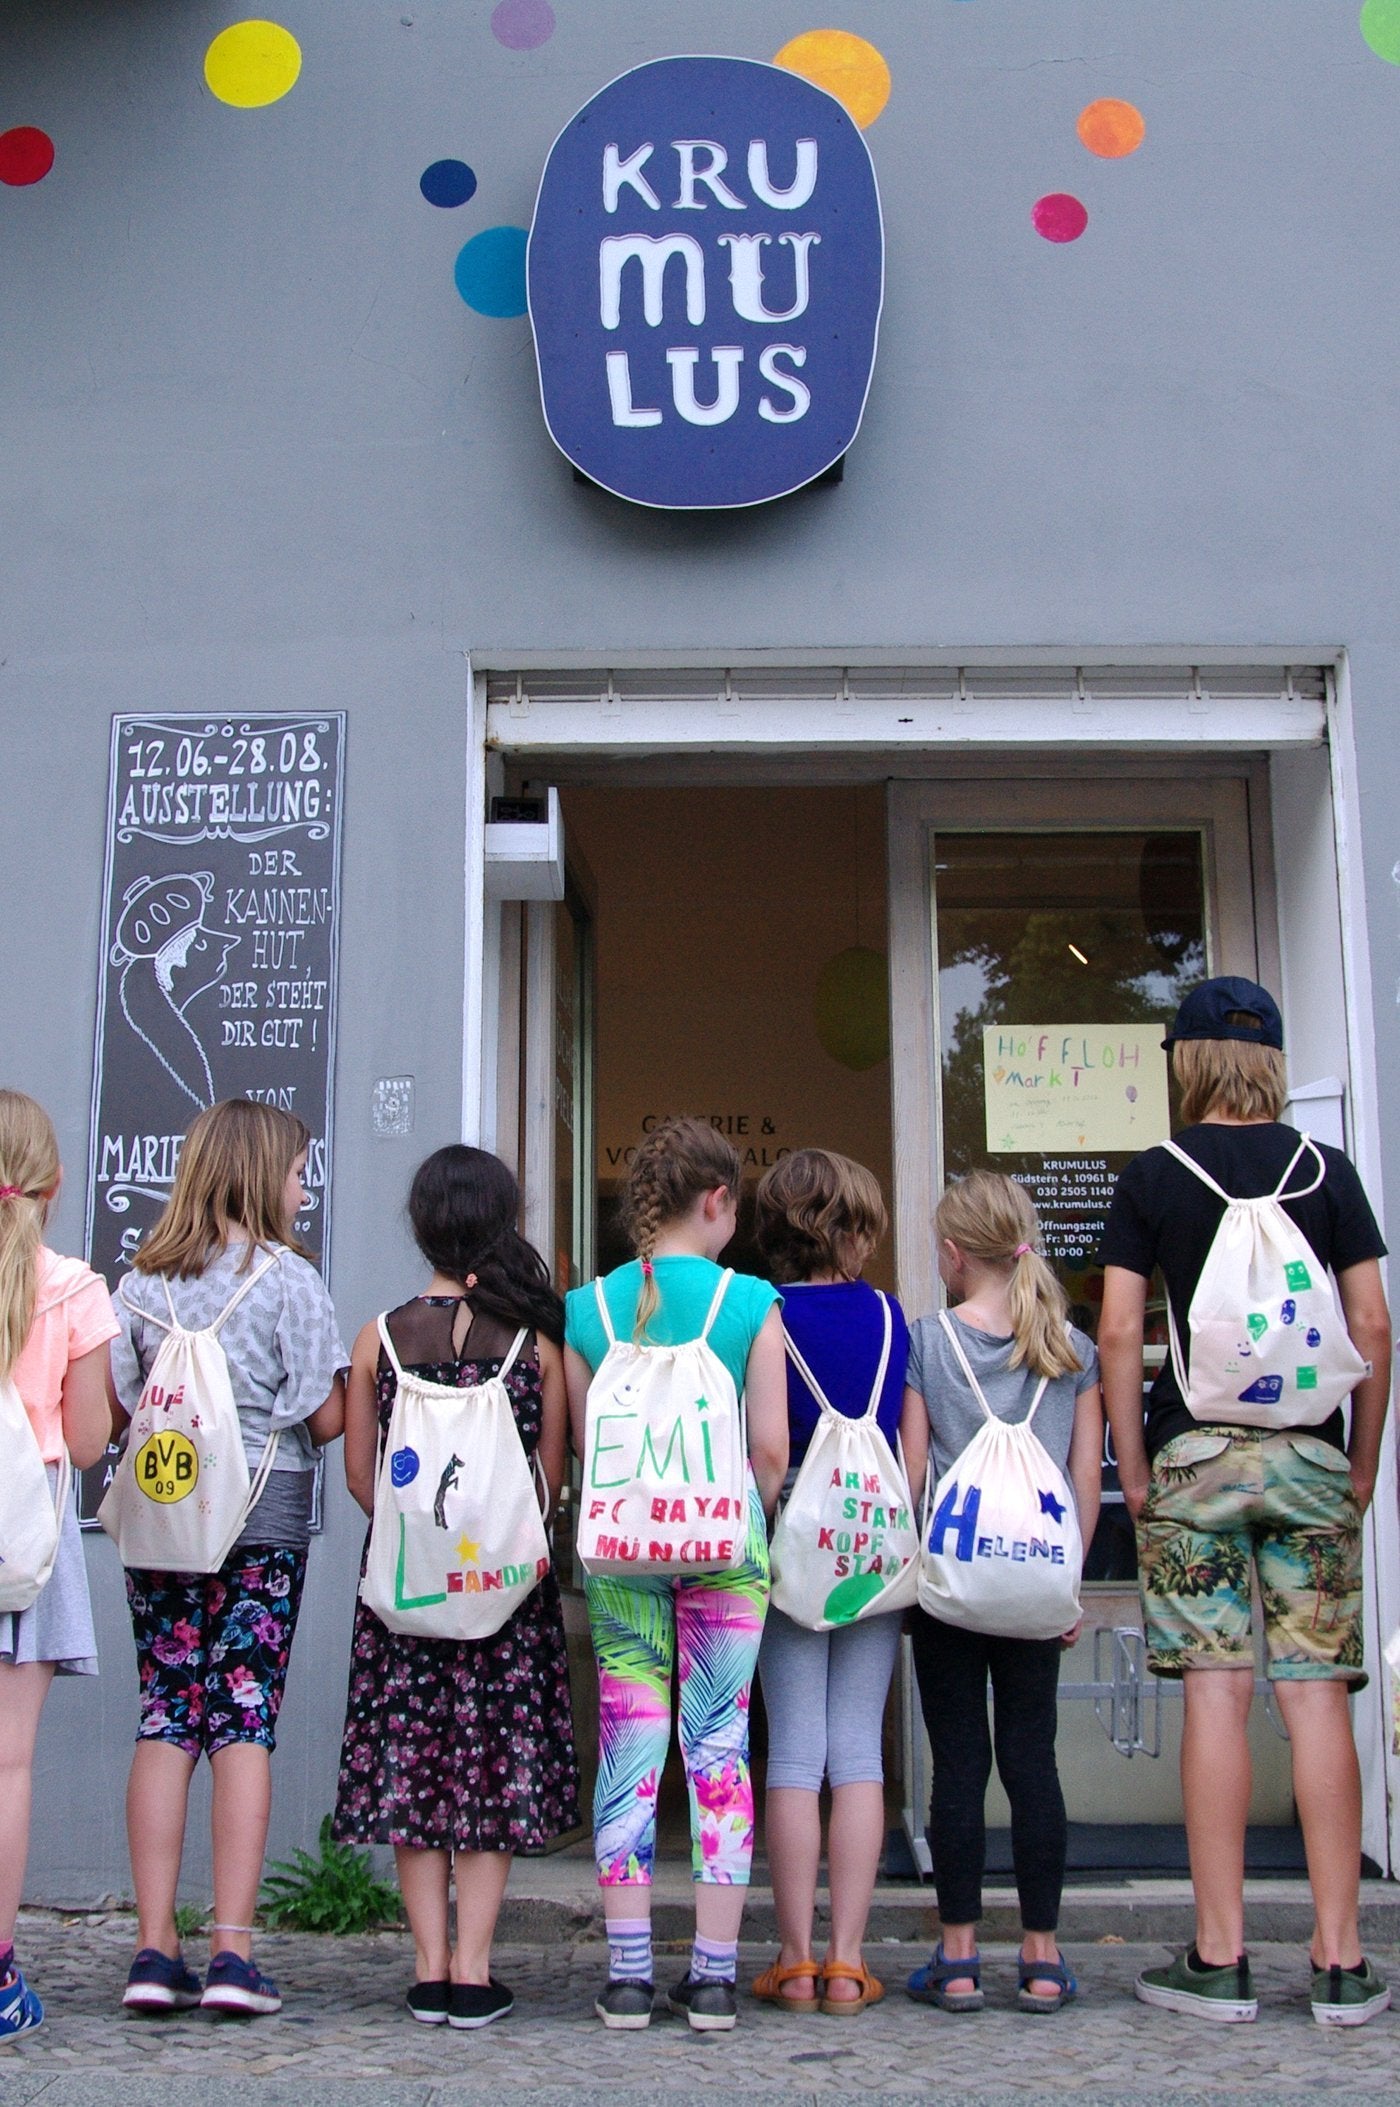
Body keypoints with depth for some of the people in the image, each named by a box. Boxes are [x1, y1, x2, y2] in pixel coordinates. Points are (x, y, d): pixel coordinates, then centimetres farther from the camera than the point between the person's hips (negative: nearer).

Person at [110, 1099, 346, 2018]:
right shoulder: (288, 1277, -4)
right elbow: (329, 1417, -6)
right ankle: (233, 1952, -1)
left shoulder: (143, 1281, 5)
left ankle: (156, 1949, 6)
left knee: (165, 1720, 6)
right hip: (264, 1519, -3)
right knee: (245, 1722, 0)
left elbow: (116, 1409, 4)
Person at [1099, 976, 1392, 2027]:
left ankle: (1220, 1960, 4)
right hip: (1311, 1459, 2)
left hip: (1196, 1455, -1)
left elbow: (1119, 1331, -3)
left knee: (1216, 1695, 0)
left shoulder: (1153, 1176, 0)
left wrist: (1134, 1467, 4)